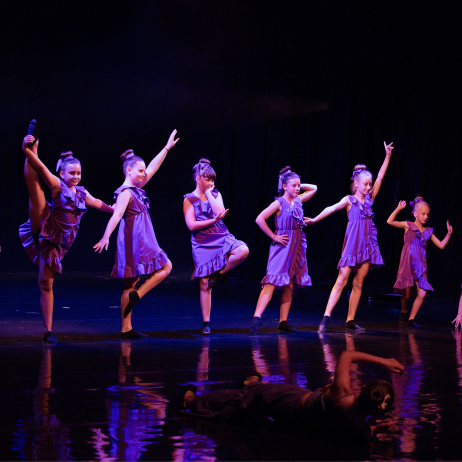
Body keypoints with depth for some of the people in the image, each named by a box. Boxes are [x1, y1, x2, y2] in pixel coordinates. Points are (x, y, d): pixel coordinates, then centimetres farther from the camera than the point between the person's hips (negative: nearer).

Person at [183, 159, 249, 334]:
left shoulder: (215, 195, 12)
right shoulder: (189, 199, 3)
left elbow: (220, 212, -8)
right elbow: (191, 225, -8)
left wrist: (209, 193, -4)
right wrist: (213, 220, -11)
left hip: (222, 238, 3)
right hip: (202, 243, -3)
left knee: (243, 251, -29)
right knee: (204, 284, -4)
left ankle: (218, 274, -6)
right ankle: (206, 323, 6)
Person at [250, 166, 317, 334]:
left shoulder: (298, 201, 11)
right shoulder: (280, 203, -8)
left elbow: (313, 188, 27)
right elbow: (260, 219, -17)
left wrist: (299, 185, 13)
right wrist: (274, 236, -13)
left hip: (297, 247, 7)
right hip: (283, 245, -7)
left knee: (289, 286, 6)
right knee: (272, 282, -16)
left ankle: (283, 322, 9)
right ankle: (257, 317, -21)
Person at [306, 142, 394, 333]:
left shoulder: (369, 198, 12)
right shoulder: (349, 200, 1)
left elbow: (380, 177, 10)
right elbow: (331, 209, -10)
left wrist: (387, 156, 8)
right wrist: (314, 219, -24)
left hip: (367, 244, 5)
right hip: (352, 243, -5)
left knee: (358, 283, 4)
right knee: (342, 280, -10)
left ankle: (350, 320, 7)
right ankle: (327, 316, -13)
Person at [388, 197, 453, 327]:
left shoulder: (428, 231, 13)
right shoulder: (408, 225, 4)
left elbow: (441, 245, 14)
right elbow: (390, 221, -6)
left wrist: (449, 233, 4)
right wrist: (398, 208, -9)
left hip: (420, 265, 3)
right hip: (408, 263, -3)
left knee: (422, 293, -10)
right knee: (406, 294, -2)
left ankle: (411, 319, 1)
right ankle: (403, 313, 27)